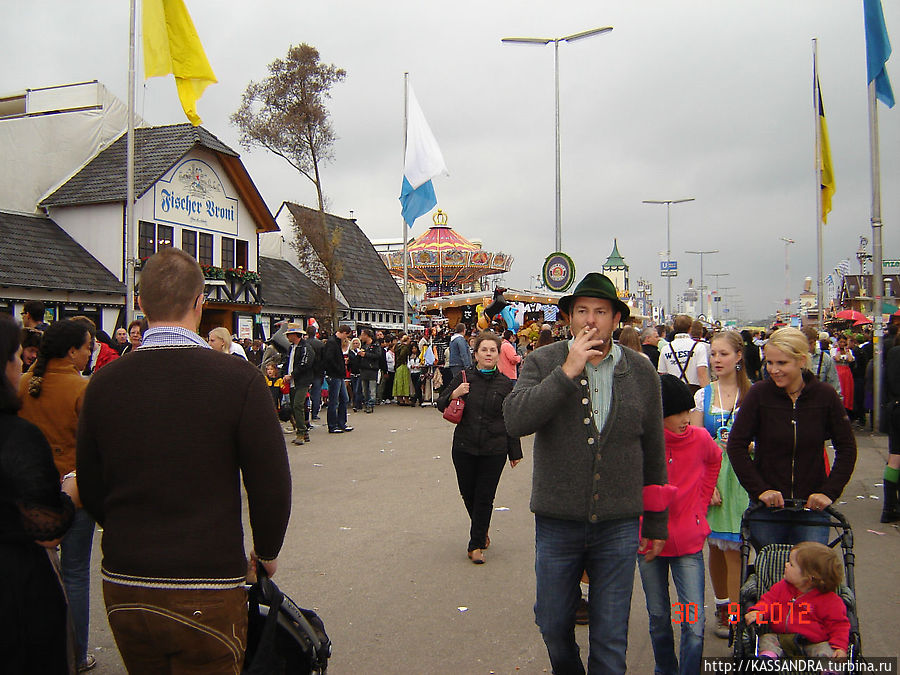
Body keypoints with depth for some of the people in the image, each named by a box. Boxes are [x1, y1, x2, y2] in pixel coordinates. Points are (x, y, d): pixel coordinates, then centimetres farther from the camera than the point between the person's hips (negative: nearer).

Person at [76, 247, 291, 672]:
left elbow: (91, 491, 4)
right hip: (208, 593, -4)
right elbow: (270, 485, -12)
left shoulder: (103, 382, -4)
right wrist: (266, 551, 6)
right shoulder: (239, 379, -15)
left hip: (122, 590, 4)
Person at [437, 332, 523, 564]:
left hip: (494, 450, -1)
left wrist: (515, 452, 5)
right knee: (468, 493, 12)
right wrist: (454, 395, -14)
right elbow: (441, 405, 7)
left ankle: (476, 545, 13)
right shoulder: (464, 378, 0)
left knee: (485, 497, 1)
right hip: (464, 447, 2)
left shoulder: (505, 384, 0)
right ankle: (481, 530, 39)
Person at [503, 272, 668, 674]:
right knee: (553, 627, 17)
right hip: (557, 524, 0)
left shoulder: (641, 372, 2)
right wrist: (568, 371, -23)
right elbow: (515, 420, -22)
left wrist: (656, 523, 10)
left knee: (611, 640, 8)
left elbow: (653, 454, 8)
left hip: (619, 526, 0)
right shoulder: (543, 363, -4)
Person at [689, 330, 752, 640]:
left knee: (733, 547, -6)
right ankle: (723, 606, 27)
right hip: (709, 476, 2)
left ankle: (733, 615, 5)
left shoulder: (752, 394, 1)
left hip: (741, 478, -2)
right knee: (715, 547, 10)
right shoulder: (703, 395, 6)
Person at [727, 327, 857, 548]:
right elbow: (736, 445, -4)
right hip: (767, 509, 0)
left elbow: (847, 448, 4)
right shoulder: (759, 393, -7)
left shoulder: (825, 395, -4)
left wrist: (829, 491, -5)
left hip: (812, 508, 0)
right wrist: (760, 489, -11)